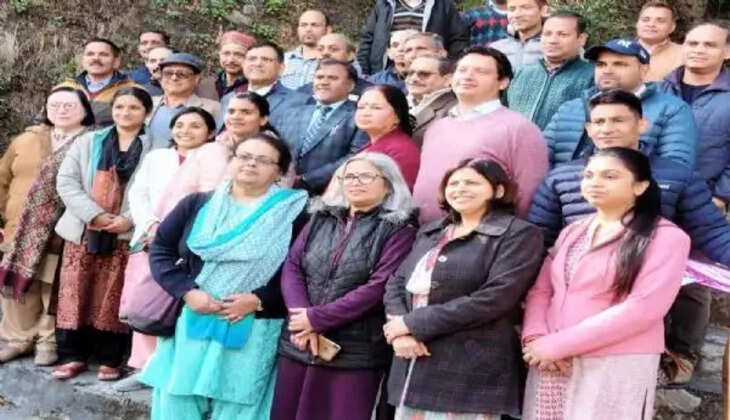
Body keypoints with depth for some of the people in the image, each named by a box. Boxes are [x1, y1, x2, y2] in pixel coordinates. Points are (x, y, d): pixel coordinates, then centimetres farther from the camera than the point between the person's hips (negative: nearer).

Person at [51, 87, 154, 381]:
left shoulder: (154, 148, 3)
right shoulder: (87, 142, 11)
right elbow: (66, 181, 1)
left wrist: (130, 219, -17)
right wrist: (94, 215, -11)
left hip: (125, 234, -3)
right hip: (82, 230, 3)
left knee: (112, 298, 1)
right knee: (74, 294, 3)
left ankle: (109, 359, 9)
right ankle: (73, 356, 13)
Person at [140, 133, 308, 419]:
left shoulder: (292, 214, 1)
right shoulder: (198, 204, 11)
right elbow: (160, 250, 8)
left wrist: (258, 299, -16)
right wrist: (187, 291, -8)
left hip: (253, 333, -3)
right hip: (191, 326, 3)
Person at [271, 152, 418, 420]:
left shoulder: (399, 228, -2)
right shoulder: (321, 218, 14)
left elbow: (379, 287, -13)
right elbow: (292, 267, 6)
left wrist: (317, 318, -13)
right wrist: (302, 321, -11)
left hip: (355, 352, -5)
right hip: (298, 344, 5)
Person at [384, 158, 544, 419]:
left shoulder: (518, 234, -3)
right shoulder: (429, 232, 19)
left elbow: (494, 298, -15)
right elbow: (396, 282, 13)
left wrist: (413, 324, -13)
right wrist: (399, 328, -9)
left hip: (471, 375, -6)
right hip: (412, 369, 6)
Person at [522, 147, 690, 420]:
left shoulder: (666, 237, -5)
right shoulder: (572, 233, 14)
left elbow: (643, 307, -15)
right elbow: (540, 290, 9)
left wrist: (557, 345, -15)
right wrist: (535, 338, -12)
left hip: (616, 367, -5)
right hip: (552, 364, 5)